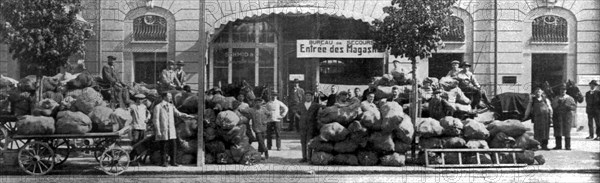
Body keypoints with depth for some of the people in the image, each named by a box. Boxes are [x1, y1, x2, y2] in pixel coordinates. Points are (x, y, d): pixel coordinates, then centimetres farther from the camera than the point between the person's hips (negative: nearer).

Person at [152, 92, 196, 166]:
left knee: (174, 146, 1)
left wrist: (187, 116, 0)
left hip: (172, 131, 5)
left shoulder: (171, 106, 9)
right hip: (162, 131, -5)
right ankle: (163, 162, 13)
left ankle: (173, 162, 10)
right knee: (163, 147, 0)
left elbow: (178, 114, 15)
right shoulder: (158, 107, -6)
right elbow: (155, 120, -7)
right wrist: (158, 131, -12)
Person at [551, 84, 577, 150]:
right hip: (557, 116, 1)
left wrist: (569, 107, -13)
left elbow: (575, 107, 6)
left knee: (567, 132, -5)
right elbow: (553, 106, 2)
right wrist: (558, 102, -13)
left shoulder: (570, 98, 10)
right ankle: (558, 145, 7)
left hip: (567, 116, -1)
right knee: (557, 131, 0)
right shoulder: (556, 98, 13)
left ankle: (568, 146, 0)